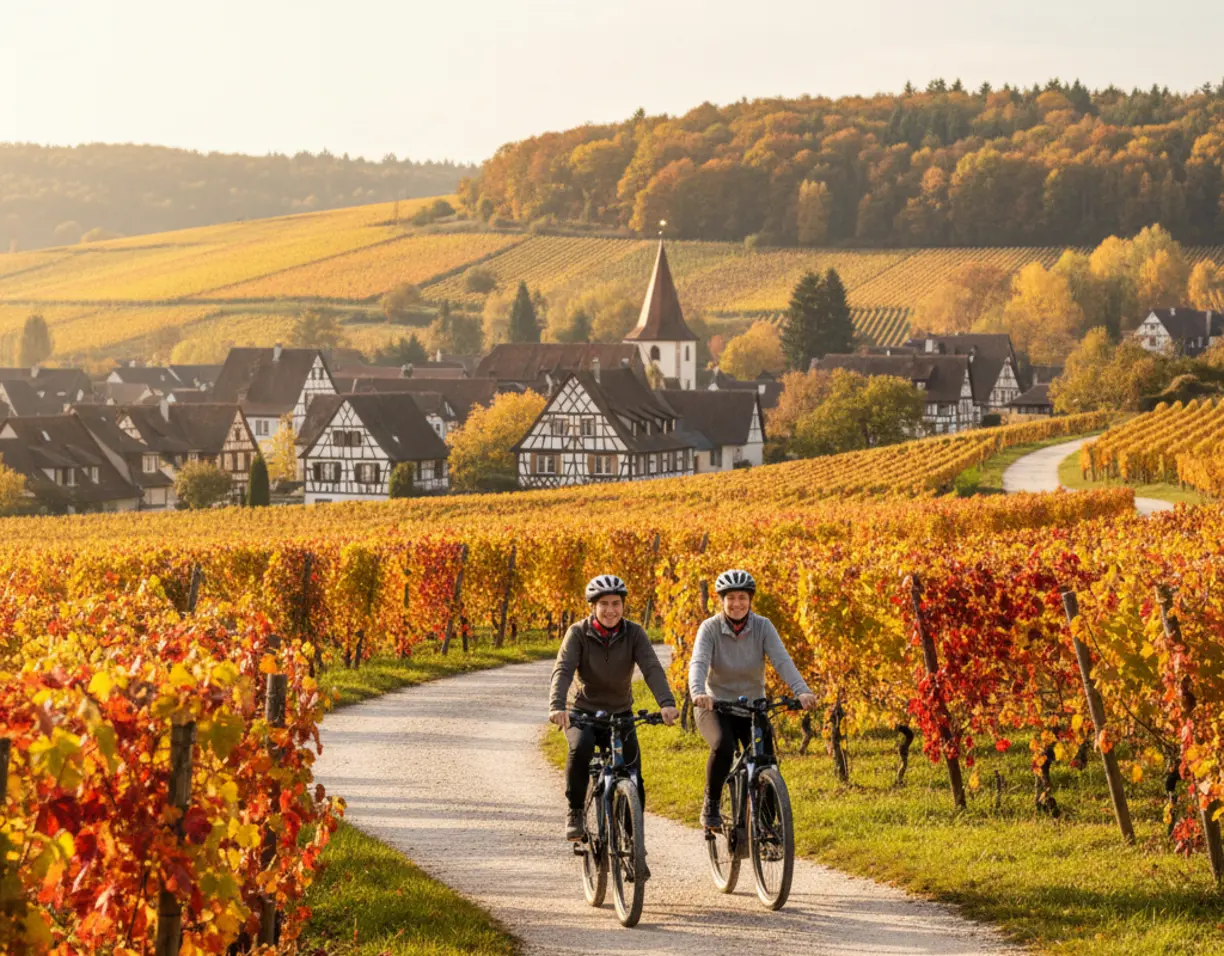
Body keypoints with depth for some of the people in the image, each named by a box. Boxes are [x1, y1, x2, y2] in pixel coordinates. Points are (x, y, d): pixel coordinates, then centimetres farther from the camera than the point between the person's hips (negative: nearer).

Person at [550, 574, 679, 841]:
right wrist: (557, 706, -45)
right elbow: (563, 670, -26)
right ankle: (575, 811, -15)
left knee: (633, 776, -14)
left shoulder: (634, 633, -9)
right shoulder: (578, 633, -13)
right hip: (583, 712, -2)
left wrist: (667, 703, -40)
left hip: (620, 714, 2)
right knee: (581, 747, -33)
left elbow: (652, 669, -22)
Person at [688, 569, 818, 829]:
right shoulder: (710, 628, -12)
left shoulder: (763, 627, -8)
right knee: (723, 746, -31)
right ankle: (710, 806, -10)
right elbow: (699, 663, -27)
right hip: (716, 707, -2)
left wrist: (802, 691, -39)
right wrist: (697, 692, -48)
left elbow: (782, 660, -21)